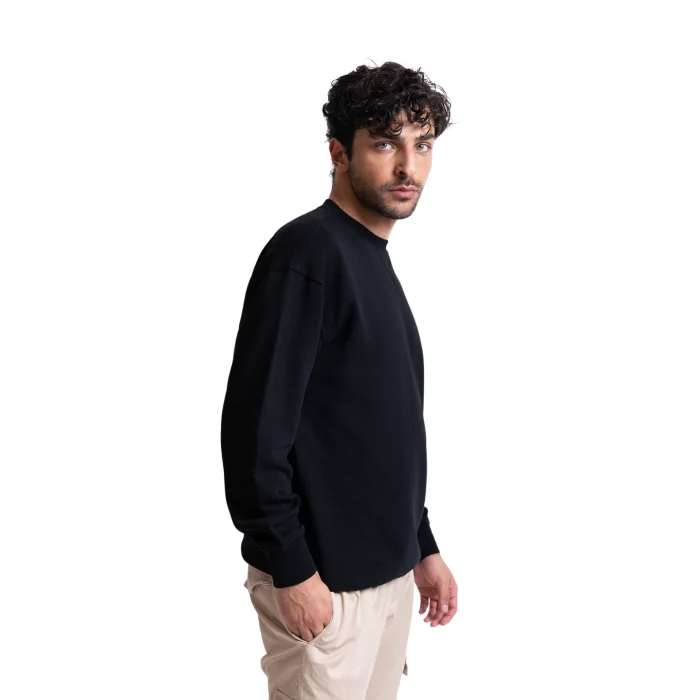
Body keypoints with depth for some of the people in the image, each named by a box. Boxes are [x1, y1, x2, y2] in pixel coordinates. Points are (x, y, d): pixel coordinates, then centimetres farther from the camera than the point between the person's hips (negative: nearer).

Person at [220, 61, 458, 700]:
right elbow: (255, 425, -21)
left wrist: (424, 547, 18)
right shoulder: (307, 251, -15)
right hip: (323, 578, -8)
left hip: (388, 569, 8)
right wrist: (290, 570, -20)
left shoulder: (377, 263, 12)